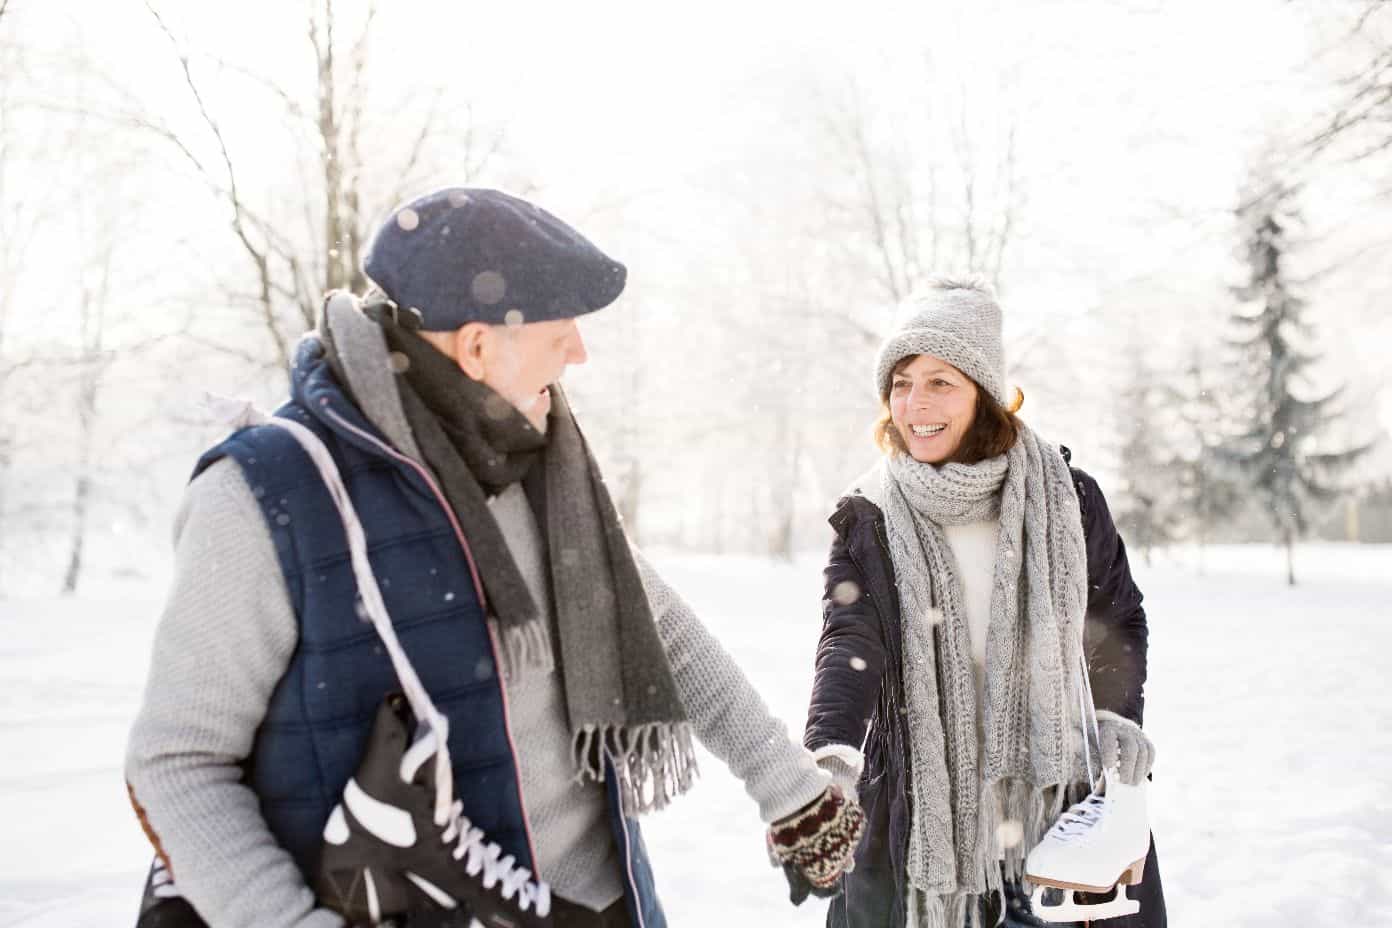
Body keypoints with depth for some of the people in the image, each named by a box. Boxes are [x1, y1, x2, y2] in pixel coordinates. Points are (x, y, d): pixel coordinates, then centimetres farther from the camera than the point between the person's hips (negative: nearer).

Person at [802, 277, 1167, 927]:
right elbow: (848, 642, -17)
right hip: (921, 811, -1)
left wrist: (1116, 715, -1)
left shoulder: (1066, 498, 0)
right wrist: (830, 754, -34)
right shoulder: (868, 520, -3)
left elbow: (1119, 619, 14)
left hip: (1062, 799, 1)